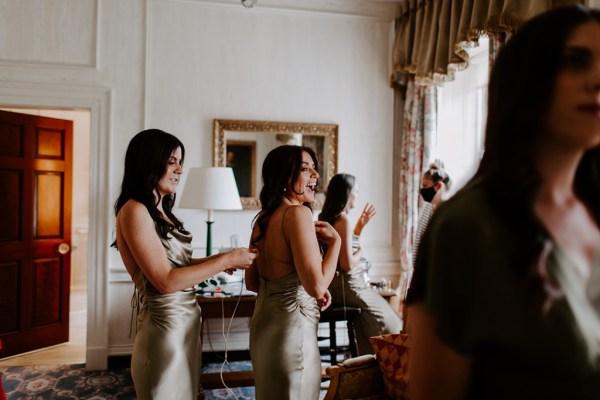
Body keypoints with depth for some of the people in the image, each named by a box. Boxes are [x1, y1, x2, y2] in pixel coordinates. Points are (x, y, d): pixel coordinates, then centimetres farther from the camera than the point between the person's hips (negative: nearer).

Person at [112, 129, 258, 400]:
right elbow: (166, 280, -20)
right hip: (165, 325, -8)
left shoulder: (160, 210, 11)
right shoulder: (134, 210, -16)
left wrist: (219, 260, -2)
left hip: (185, 321, 8)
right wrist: (226, 261, -16)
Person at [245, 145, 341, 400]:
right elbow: (317, 286, -24)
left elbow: (252, 283, 12)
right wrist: (335, 241, -12)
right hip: (292, 327, -8)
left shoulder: (263, 218, 6)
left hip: (264, 322, 8)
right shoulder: (298, 213, -19)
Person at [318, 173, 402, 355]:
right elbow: (348, 264, -24)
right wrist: (361, 252, -6)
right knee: (389, 326, 8)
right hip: (349, 285, -9)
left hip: (337, 284, 9)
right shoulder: (344, 219, -21)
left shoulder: (327, 217, 8)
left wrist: (360, 225, 15)